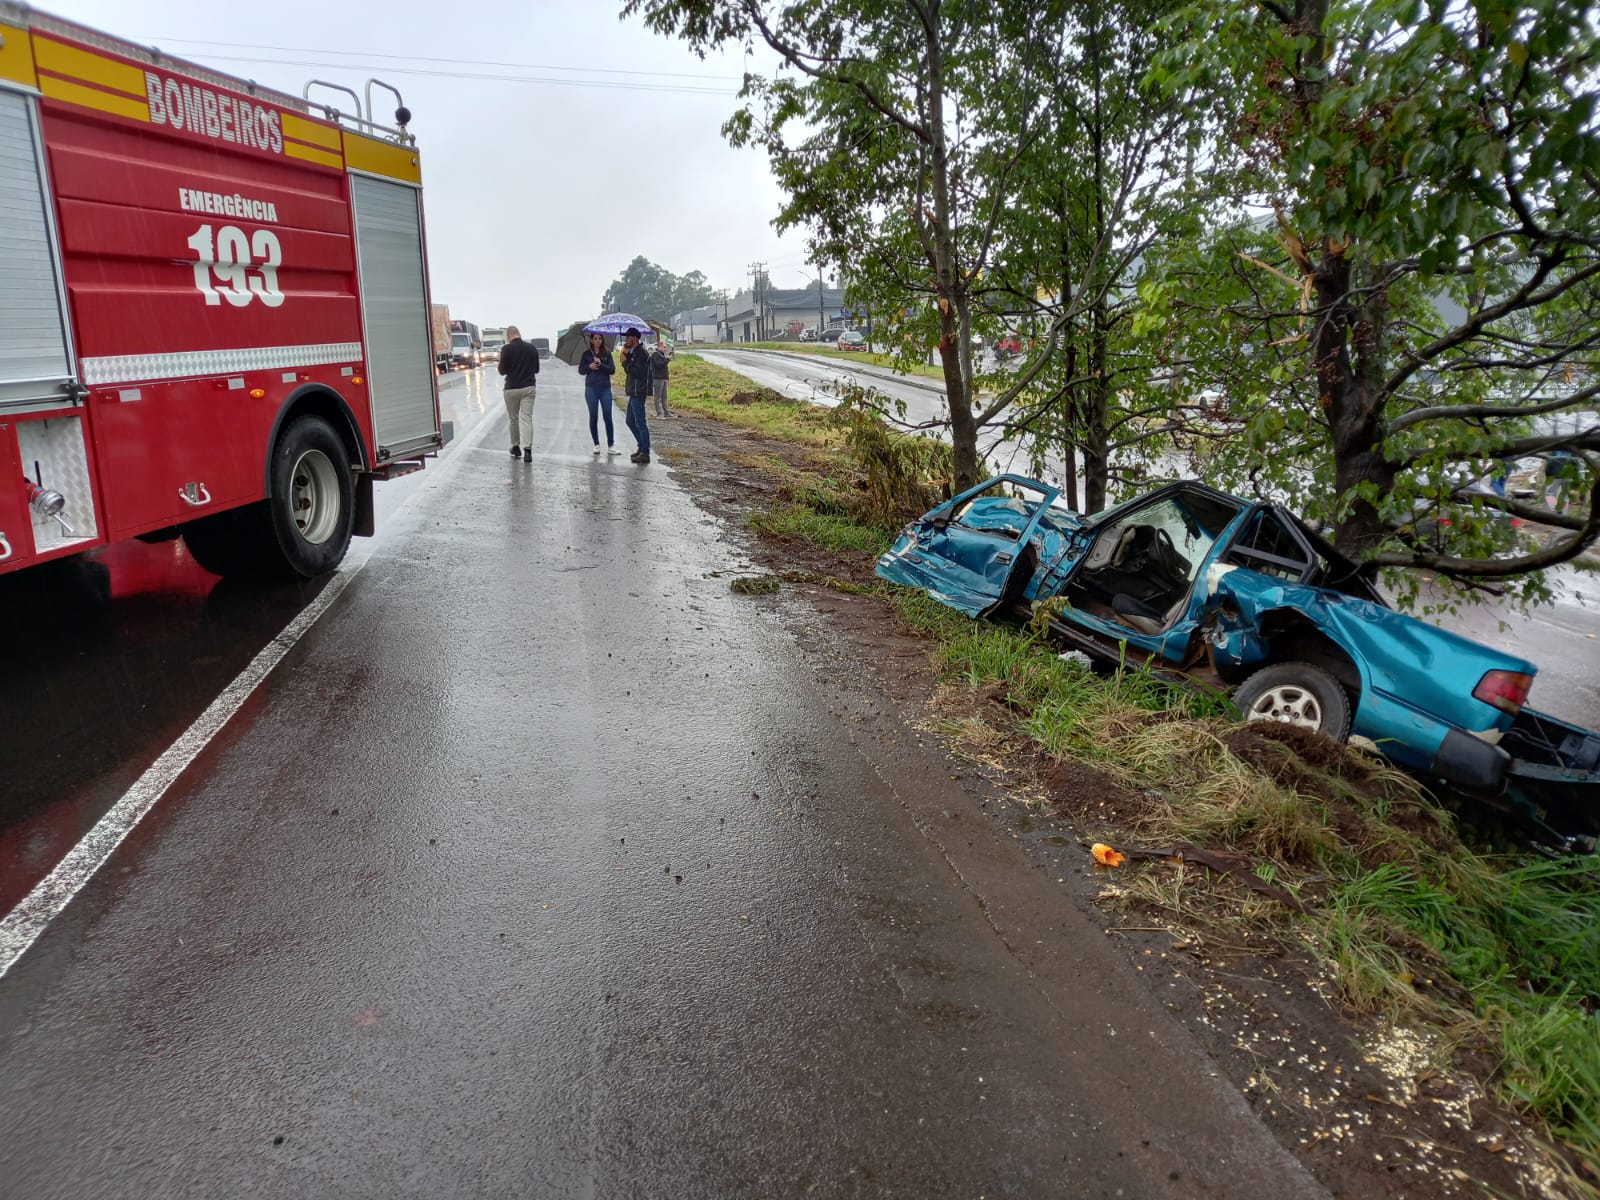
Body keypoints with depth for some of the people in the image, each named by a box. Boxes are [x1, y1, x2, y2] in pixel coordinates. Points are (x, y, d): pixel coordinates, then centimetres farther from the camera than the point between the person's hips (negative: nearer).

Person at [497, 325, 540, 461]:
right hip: (528, 388, 2)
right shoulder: (531, 348, 2)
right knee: (527, 418, -2)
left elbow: (502, 371, -5)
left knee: (513, 419, 13)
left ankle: (516, 447, 21)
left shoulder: (506, 349, -9)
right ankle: (527, 449, -15)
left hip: (511, 388, -2)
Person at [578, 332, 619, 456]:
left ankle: (611, 445, 0)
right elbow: (580, 370, 7)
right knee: (593, 417, 2)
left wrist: (601, 365, -14)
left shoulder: (607, 354, 6)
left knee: (608, 417, -4)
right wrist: (589, 367, -10)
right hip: (591, 388, 0)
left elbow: (613, 370, -1)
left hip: (605, 388, 0)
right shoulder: (586, 354, 7)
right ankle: (596, 445, 10)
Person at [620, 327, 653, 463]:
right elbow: (630, 370, 14)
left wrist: (626, 362, -14)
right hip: (634, 392, 11)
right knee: (631, 421, 16)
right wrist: (626, 355, 3)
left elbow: (638, 373, -22)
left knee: (640, 422, -8)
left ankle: (645, 453, -6)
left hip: (638, 392, -11)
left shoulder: (641, 353, -14)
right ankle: (643, 447, 24)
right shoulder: (634, 352, 18)